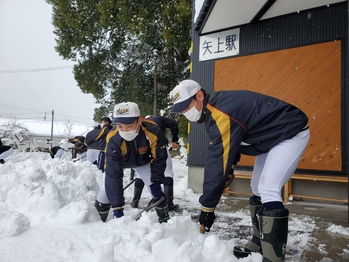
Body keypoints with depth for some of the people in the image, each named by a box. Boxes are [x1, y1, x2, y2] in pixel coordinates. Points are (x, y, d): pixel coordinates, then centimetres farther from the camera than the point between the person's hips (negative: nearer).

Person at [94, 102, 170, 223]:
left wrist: (156, 181, -19)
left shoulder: (153, 131, -39)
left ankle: (165, 220, 17)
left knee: (157, 192, -7)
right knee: (106, 192, -10)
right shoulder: (113, 140, -41)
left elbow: (159, 158, -20)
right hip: (116, 162, -1)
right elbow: (113, 175, -38)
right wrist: (117, 206, -38)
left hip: (143, 161, 1)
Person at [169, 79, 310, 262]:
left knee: (268, 191, -20)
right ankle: (259, 245, 22)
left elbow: (218, 163, -32)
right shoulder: (214, 108, -1)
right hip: (273, 136, 10)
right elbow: (228, 143, 14)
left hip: (291, 132, -10)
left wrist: (207, 207, -26)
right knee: (257, 189, 11)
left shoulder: (221, 113, -32)